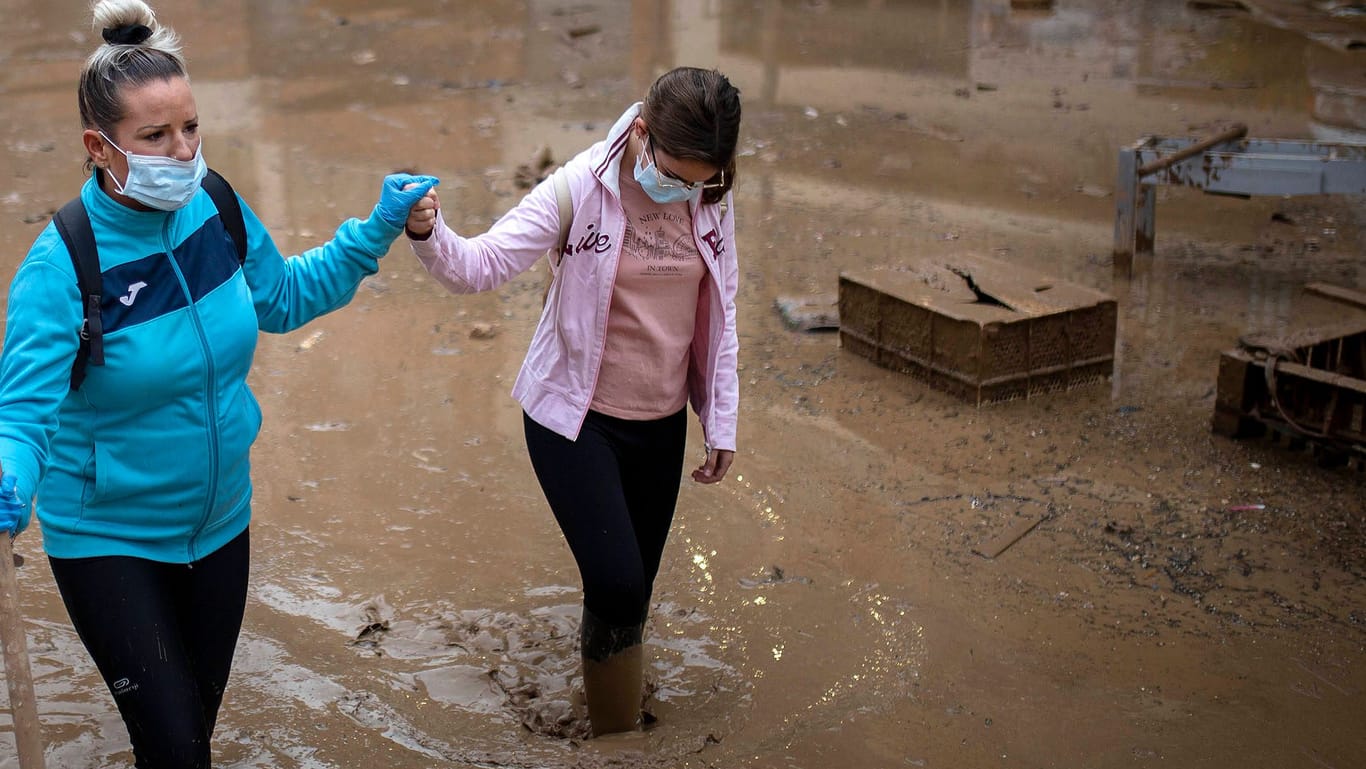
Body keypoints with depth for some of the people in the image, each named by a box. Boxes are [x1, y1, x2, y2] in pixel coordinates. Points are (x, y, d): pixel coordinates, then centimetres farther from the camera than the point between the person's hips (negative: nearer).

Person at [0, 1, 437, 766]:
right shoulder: (62, 265, -25)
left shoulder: (216, 211, -10)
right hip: (108, 539, -5)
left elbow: (285, 297, 8)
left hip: (218, 522, 5)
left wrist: (378, 230, 0)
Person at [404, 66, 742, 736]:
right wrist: (428, 234, -45)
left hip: (660, 425, 5)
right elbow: (482, 264, -23)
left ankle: (619, 721, 36)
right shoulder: (580, 190, -17)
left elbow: (719, 318, 6)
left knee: (633, 596, 13)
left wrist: (722, 423, 7)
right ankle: (614, 742, 11)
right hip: (575, 420, -4)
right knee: (617, 582, -13)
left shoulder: (710, 203, -3)